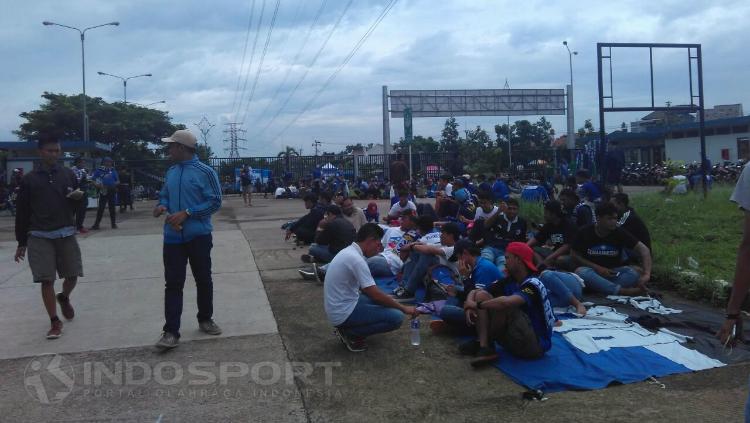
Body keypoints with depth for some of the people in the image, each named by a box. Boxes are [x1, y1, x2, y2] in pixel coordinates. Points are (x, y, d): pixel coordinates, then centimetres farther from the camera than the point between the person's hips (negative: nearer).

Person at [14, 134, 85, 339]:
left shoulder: (68, 174, 8)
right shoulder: (29, 179, 3)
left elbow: (77, 205, 16)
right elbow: (22, 212, 5)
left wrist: (79, 196, -9)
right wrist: (21, 243, 4)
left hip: (66, 234, 2)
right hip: (39, 237, -1)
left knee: (72, 276, 6)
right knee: (46, 280, -3)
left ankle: (64, 298, 39)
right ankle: (55, 322, 7)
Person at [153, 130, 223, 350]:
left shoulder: (205, 172, -8)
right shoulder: (171, 172, 10)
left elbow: (215, 202, -12)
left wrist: (186, 213, -19)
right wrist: (162, 206, -4)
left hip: (199, 236, -4)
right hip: (173, 237, 4)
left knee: (203, 280, 11)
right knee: (173, 284, 0)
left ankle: (205, 319, 30)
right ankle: (171, 332, 2)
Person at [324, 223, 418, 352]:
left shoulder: (349, 251, 8)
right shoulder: (356, 259, -22)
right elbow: (376, 295, -20)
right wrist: (404, 309, -9)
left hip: (337, 306, 10)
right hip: (343, 313, -10)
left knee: (384, 300, 21)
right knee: (396, 317, -14)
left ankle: (347, 328, 11)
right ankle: (350, 333, -5)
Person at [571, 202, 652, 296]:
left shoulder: (620, 233, -6)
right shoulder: (584, 233, -7)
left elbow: (644, 250, -13)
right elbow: (575, 256, -1)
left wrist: (647, 274, -29)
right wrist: (597, 268, -15)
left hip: (614, 273, 1)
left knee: (633, 273, -27)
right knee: (580, 272, -35)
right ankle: (623, 291, -38)